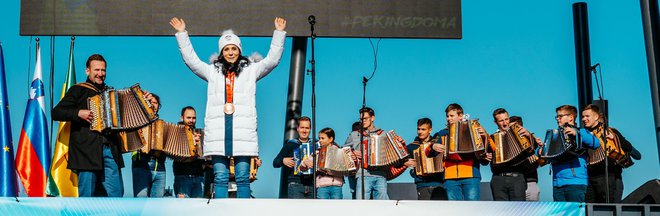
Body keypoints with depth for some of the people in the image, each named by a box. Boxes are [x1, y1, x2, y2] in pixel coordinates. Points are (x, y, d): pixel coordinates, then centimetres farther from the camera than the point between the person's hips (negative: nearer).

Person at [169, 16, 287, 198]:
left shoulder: (251, 70, 15)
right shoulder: (212, 71, 18)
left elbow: (272, 59, 9)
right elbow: (191, 59, 17)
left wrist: (279, 33, 3)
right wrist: (182, 34, 13)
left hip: (243, 129, -1)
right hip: (218, 129, 1)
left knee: (243, 177, -2)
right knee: (220, 177, -1)